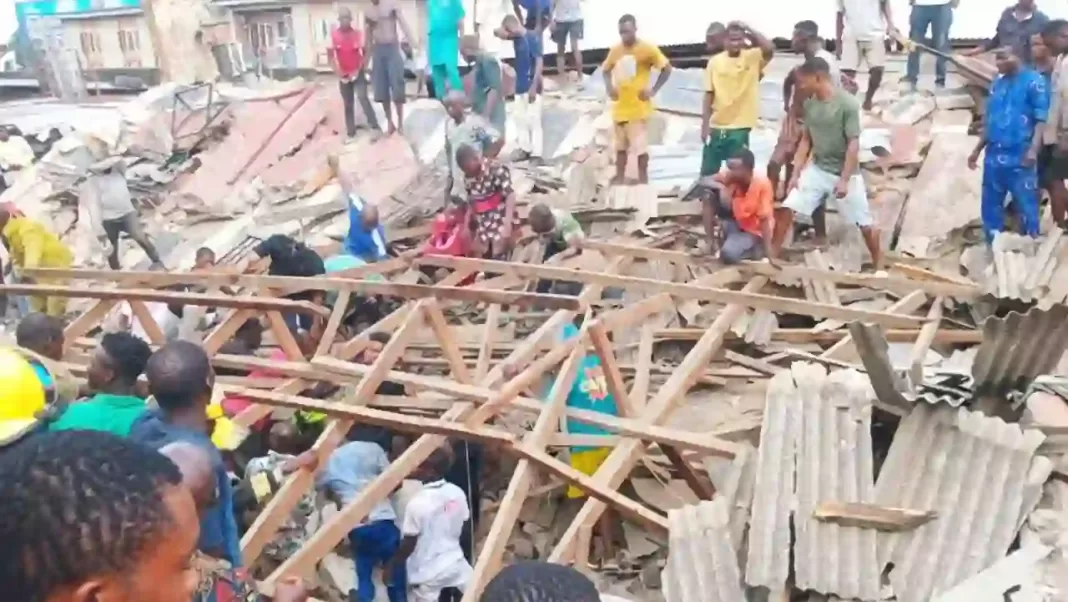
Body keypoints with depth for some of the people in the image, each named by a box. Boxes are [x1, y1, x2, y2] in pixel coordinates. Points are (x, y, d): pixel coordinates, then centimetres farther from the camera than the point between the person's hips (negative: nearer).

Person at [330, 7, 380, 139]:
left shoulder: (358, 33, -8)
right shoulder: (333, 35, -6)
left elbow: (366, 53, -4)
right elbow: (330, 56, -3)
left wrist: (359, 69, -11)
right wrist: (337, 72, -12)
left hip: (358, 72, -2)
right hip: (344, 75, 2)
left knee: (362, 97, -20)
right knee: (348, 104, 7)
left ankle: (375, 127, -18)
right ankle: (351, 133, 13)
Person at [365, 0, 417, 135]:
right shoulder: (367, 11, 9)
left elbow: (403, 23, -8)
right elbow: (369, 35, 15)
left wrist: (412, 40, -21)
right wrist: (369, 56, 15)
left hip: (393, 48, -4)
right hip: (378, 50, 4)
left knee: (397, 88, -6)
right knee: (381, 90, 4)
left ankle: (400, 123, 4)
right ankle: (390, 123, 15)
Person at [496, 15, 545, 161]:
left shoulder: (532, 37, -16)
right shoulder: (516, 37, 6)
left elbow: (540, 62, -19)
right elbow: (499, 33, 17)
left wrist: (534, 87, -23)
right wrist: (501, 31, -10)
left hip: (531, 86, -8)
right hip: (520, 86, 8)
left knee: (533, 119, -7)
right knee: (520, 118, 13)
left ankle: (536, 153, -4)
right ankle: (525, 149, 22)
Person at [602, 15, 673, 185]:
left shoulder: (647, 49, -10)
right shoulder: (615, 50, 2)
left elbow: (667, 69, -3)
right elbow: (606, 69, 19)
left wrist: (653, 90, -9)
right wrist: (609, 86, 2)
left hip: (639, 106, -5)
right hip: (620, 105, 5)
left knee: (640, 145, -3)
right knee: (620, 145, 14)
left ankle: (643, 179, 10)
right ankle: (619, 178, 25)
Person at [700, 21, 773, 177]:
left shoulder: (753, 57, -2)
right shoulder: (715, 61, 1)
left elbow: (770, 49, -24)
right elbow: (709, 94, 2)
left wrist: (749, 30, -18)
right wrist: (705, 124, -1)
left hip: (740, 127, -2)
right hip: (715, 126, 2)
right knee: (707, 172, 11)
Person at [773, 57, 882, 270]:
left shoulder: (847, 103, -18)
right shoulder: (809, 104, 0)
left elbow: (854, 144, -18)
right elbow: (806, 140, 7)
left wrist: (844, 180, -21)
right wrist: (796, 173, 1)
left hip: (844, 172, -5)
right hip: (816, 169, 5)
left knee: (864, 223, 4)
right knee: (788, 208, -3)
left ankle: (879, 265, 21)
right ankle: (772, 256, 8)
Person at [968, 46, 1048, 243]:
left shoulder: (1034, 81, -6)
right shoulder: (997, 83, 13)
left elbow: (1042, 119, -10)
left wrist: (1033, 149, -22)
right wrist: (977, 150, 19)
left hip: (1020, 156, -6)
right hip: (994, 155, 7)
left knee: (1025, 205, 0)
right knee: (990, 205, 12)